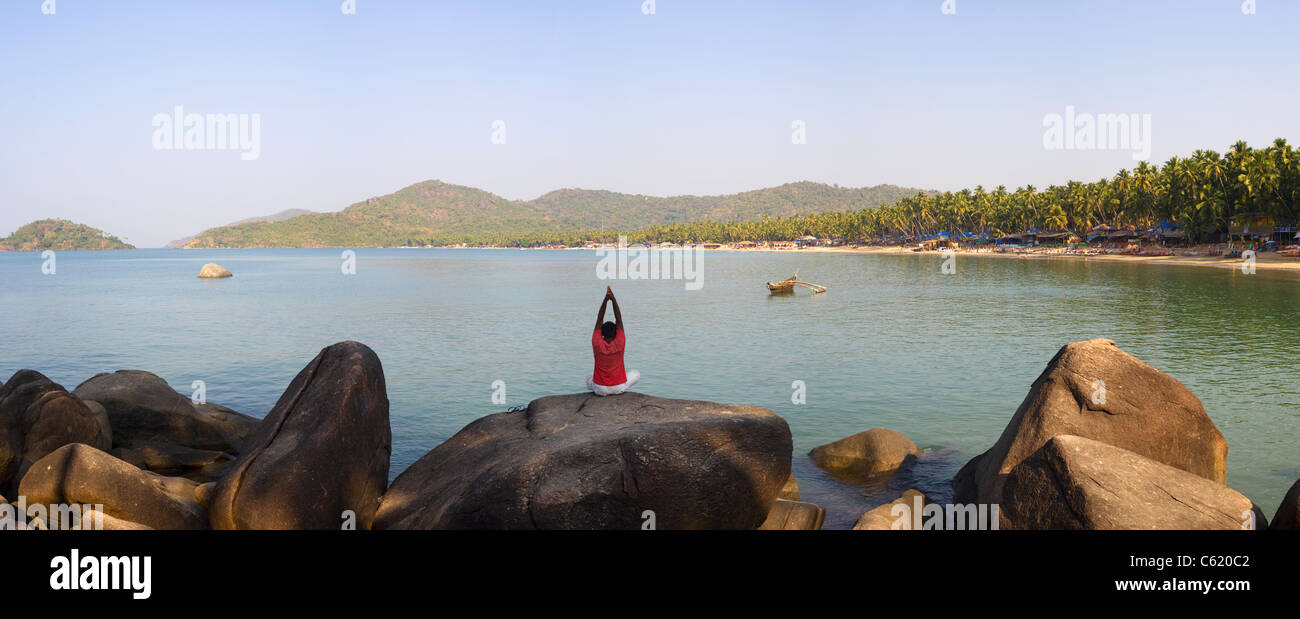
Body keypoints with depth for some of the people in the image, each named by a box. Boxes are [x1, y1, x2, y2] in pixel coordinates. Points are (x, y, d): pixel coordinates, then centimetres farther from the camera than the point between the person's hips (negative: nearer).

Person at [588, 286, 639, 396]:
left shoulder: (597, 343, -13)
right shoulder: (620, 343, -14)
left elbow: (599, 320, -10)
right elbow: (619, 320, -10)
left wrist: (605, 300, -15)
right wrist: (613, 300, -13)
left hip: (600, 389, 1)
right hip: (619, 387, -1)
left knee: (589, 379, 37)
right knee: (636, 374, 27)